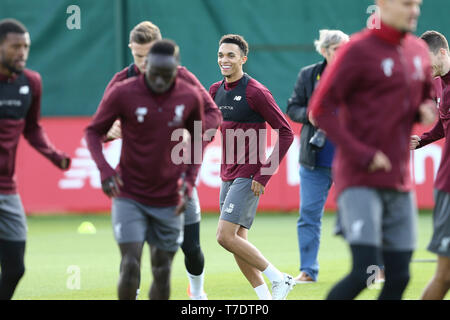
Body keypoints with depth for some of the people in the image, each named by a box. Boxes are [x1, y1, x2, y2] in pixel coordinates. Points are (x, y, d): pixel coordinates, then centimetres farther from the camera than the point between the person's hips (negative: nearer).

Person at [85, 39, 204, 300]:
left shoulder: (190, 98, -4)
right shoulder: (123, 93, -11)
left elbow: (197, 140, 11)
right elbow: (94, 131, 0)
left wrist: (190, 180, -2)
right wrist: (104, 168, -16)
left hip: (169, 200, 2)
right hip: (129, 197, -2)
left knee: (162, 271, 6)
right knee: (131, 265, -13)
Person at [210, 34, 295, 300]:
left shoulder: (256, 92, -12)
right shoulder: (216, 91, 9)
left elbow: (286, 133, -12)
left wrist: (264, 174, -15)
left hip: (249, 176, -8)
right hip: (228, 176, 8)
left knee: (226, 236, -15)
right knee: (238, 242, 5)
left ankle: (279, 280, -5)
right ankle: (266, 297, 11)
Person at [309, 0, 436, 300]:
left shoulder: (419, 51, 12)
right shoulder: (359, 50, -9)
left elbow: (426, 96, 28)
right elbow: (321, 109, -11)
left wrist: (426, 111, 2)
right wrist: (362, 155, -17)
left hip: (400, 184, 7)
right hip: (360, 181, -7)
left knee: (399, 277, 4)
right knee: (364, 272, -17)